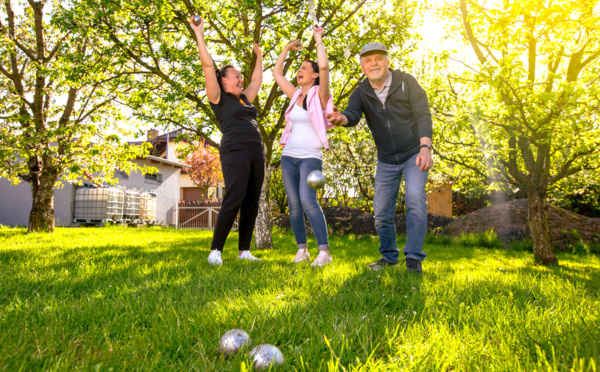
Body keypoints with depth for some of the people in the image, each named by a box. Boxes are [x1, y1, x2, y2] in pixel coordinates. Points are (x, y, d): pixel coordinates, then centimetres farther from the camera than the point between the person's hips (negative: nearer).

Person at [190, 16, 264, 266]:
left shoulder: (244, 99, 24)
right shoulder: (219, 99, 6)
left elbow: (257, 80, 38)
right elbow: (208, 66, 1)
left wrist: (259, 56, 43)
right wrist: (199, 34, 3)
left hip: (255, 154, 7)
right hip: (235, 153, -7)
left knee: (251, 204, 3)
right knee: (233, 201, -16)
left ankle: (244, 251, 8)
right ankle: (215, 251, -12)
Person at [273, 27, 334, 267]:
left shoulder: (319, 95, -1)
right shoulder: (295, 95, 15)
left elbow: (324, 66, -16)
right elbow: (276, 72, 25)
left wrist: (318, 39, -4)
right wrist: (287, 49, 25)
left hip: (310, 157, -6)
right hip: (288, 156, 6)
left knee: (307, 200, -22)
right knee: (293, 204, 1)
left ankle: (324, 251, -20)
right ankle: (302, 250, 8)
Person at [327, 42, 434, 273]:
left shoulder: (406, 82, -10)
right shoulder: (361, 92, -3)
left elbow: (423, 115, -16)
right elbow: (353, 115, -21)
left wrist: (425, 147, -32)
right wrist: (341, 119, -46)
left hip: (414, 153, -3)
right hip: (386, 160, 3)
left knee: (415, 198, -21)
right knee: (381, 211, 3)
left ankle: (414, 258, -14)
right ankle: (389, 256, 23)